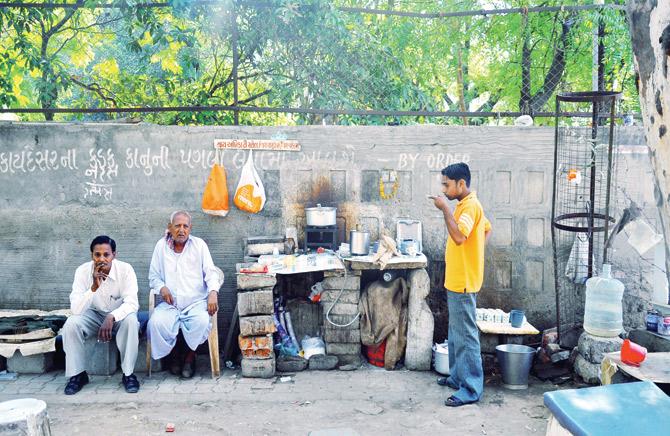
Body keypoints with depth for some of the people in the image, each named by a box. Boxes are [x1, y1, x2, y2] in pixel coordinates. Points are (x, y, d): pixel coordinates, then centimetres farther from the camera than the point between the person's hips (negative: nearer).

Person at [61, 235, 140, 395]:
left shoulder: (125, 269, -22)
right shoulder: (83, 271, -19)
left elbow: (132, 303, -28)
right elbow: (76, 309, -25)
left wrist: (111, 317, -45)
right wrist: (94, 287, -40)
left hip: (119, 315, -2)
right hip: (95, 314, 2)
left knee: (130, 321, -33)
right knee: (71, 324, -26)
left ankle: (128, 374, -17)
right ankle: (78, 374, -6)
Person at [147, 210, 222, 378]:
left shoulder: (199, 245, 7)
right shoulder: (161, 245, 11)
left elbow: (211, 272, 1)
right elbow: (153, 276, 14)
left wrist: (213, 292, -18)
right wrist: (161, 287, -8)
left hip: (196, 302, -1)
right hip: (170, 303, 1)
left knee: (202, 321, -33)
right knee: (156, 322, -29)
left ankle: (190, 355, -2)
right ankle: (174, 353, 1)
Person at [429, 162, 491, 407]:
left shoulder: (470, 206, -18)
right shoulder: (467, 205, 14)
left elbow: (459, 236, -32)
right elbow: (487, 230, 26)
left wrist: (445, 209, -25)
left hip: (463, 283, -11)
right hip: (456, 281, 11)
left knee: (466, 336, -5)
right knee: (455, 333, 18)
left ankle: (471, 389, 1)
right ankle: (458, 377, 30)